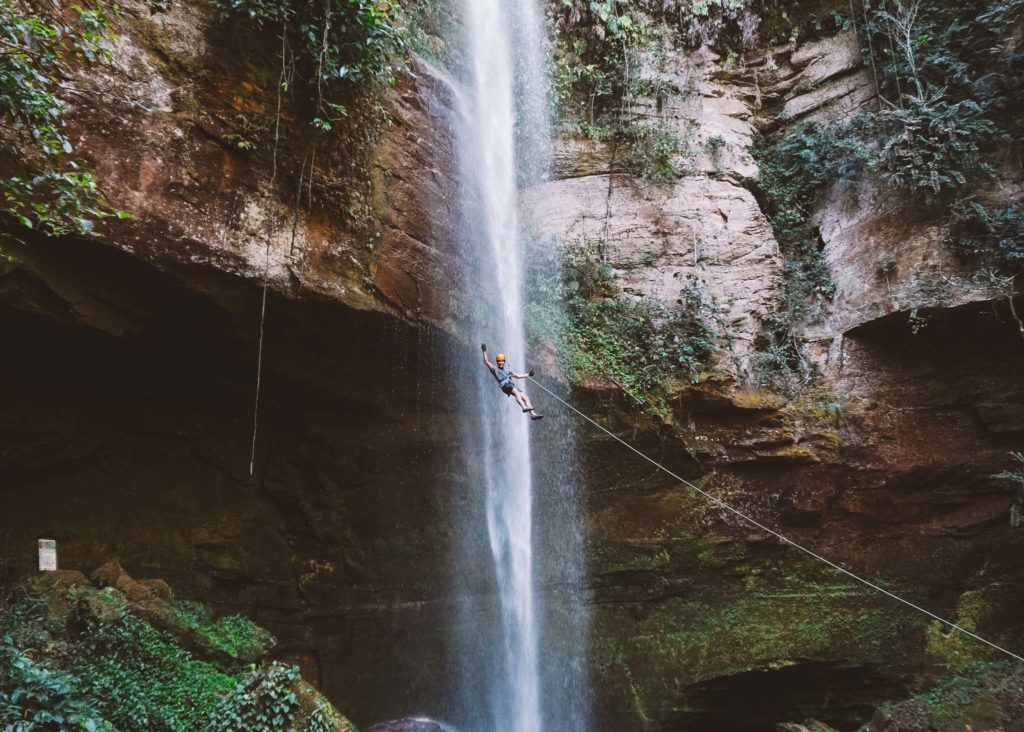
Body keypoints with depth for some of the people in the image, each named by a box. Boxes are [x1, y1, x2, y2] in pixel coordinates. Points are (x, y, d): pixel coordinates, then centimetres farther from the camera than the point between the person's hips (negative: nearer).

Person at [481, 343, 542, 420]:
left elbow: (518, 375, 42)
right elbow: (486, 362, 5)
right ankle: (524, 407, -55)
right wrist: (484, 351, 0)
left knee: (525, 398, -12)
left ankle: (533, 414, -21)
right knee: (517, 393, -35)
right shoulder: (495, 369, 17)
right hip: (505, 386, -6)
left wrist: (528, 374, 43)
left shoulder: (507, 371, 34)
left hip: (513, 386, 6)